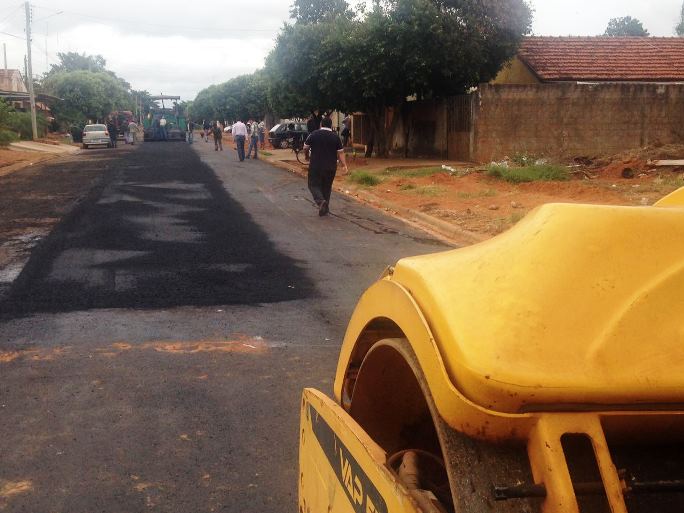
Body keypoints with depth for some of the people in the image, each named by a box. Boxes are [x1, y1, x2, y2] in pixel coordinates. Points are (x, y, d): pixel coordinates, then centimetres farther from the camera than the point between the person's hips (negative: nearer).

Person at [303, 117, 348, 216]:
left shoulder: (313, 134, -3)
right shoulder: (335, 137, -1)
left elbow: (305, 147, 5)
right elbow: (340, 153, -2)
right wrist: (345, 165, 4)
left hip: (315, 166, -2)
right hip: (330, 167, 2)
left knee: (314, 185, 8)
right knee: (326, 187, 14)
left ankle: (320, 201, -19)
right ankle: (324, 209, 16)